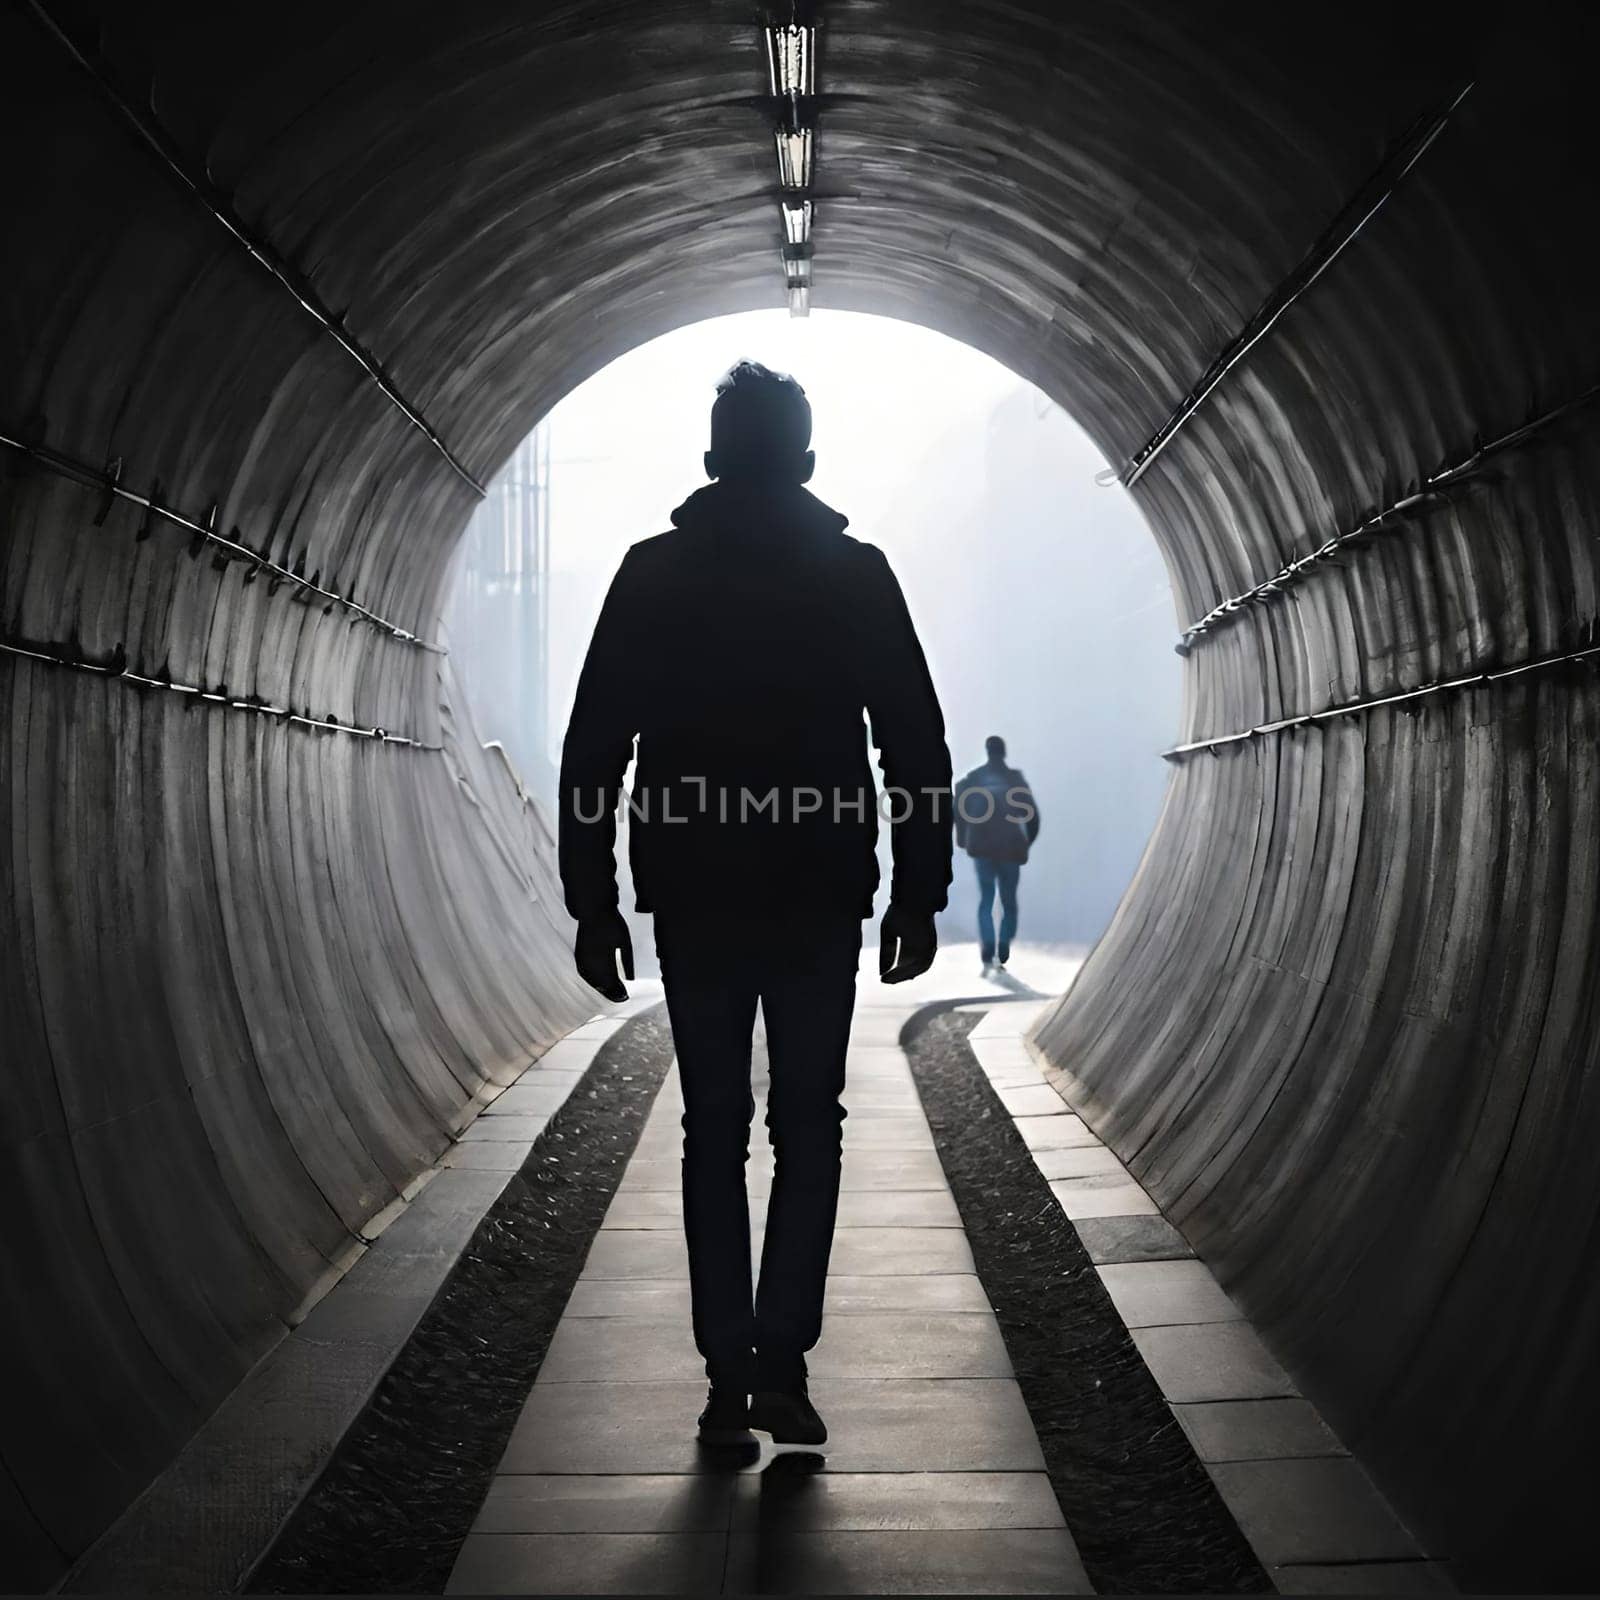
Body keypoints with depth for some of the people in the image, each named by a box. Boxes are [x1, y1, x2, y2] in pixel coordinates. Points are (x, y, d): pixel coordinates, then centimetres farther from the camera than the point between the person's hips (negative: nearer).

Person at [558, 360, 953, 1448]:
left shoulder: (653, 575, 2)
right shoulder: (856, 575, 1)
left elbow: (594, 748, -1)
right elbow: (918, 747, -1)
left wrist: (594, 902, 3)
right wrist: (919, 895, 4)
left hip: (693, 900, 1)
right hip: (822, 899, -1)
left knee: (715, 1134, 9)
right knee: (808, 1129, 9)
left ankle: (730, 1380, 9)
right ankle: (781, 1364, -1)